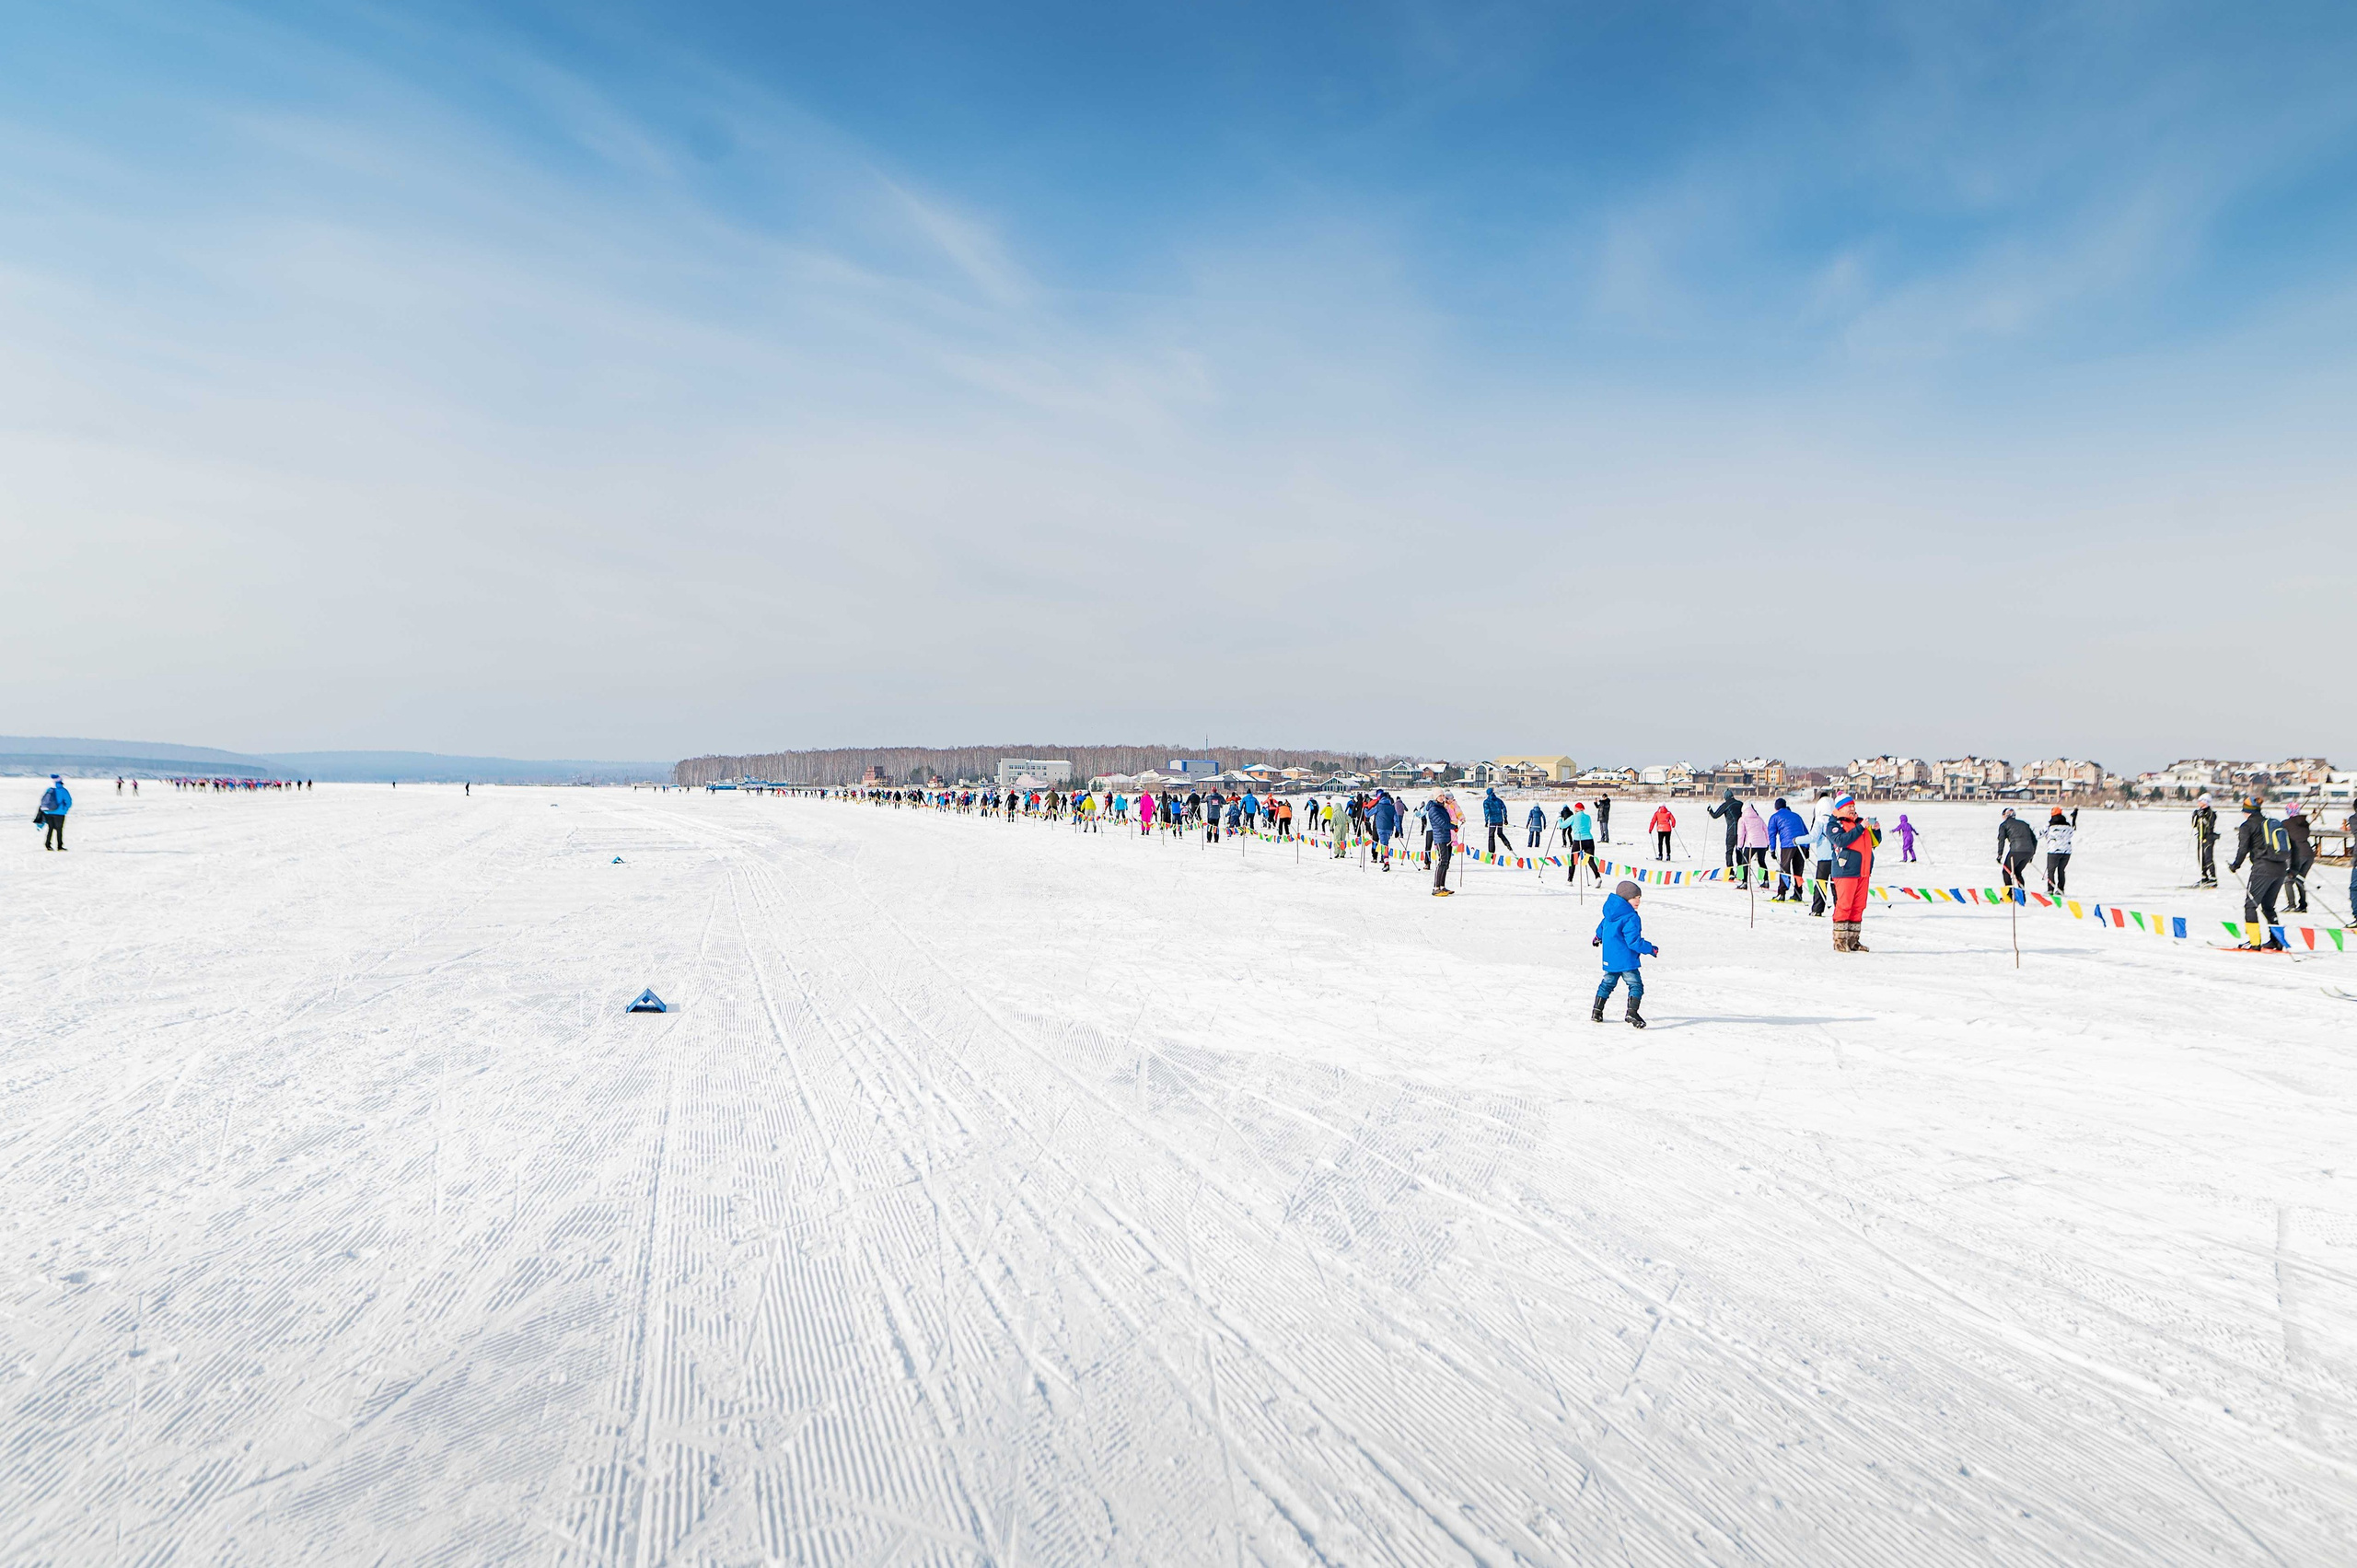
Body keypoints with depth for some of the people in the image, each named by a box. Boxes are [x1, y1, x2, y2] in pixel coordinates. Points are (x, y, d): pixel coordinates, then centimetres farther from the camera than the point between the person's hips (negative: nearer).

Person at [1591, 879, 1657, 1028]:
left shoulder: (1611, 913, 7)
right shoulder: (1631, 918, -20)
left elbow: (1602, 926, 26)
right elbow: (1634, 941, -24)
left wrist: (1598, 937, 46)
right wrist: (1651, 949, -13)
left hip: (1609, 959, 8)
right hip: (1626, 959, -8)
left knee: (1607, 983, 20)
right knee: (1636, 985, -4)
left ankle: (1596, 1012, 22)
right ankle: (1632, 1013, -19)